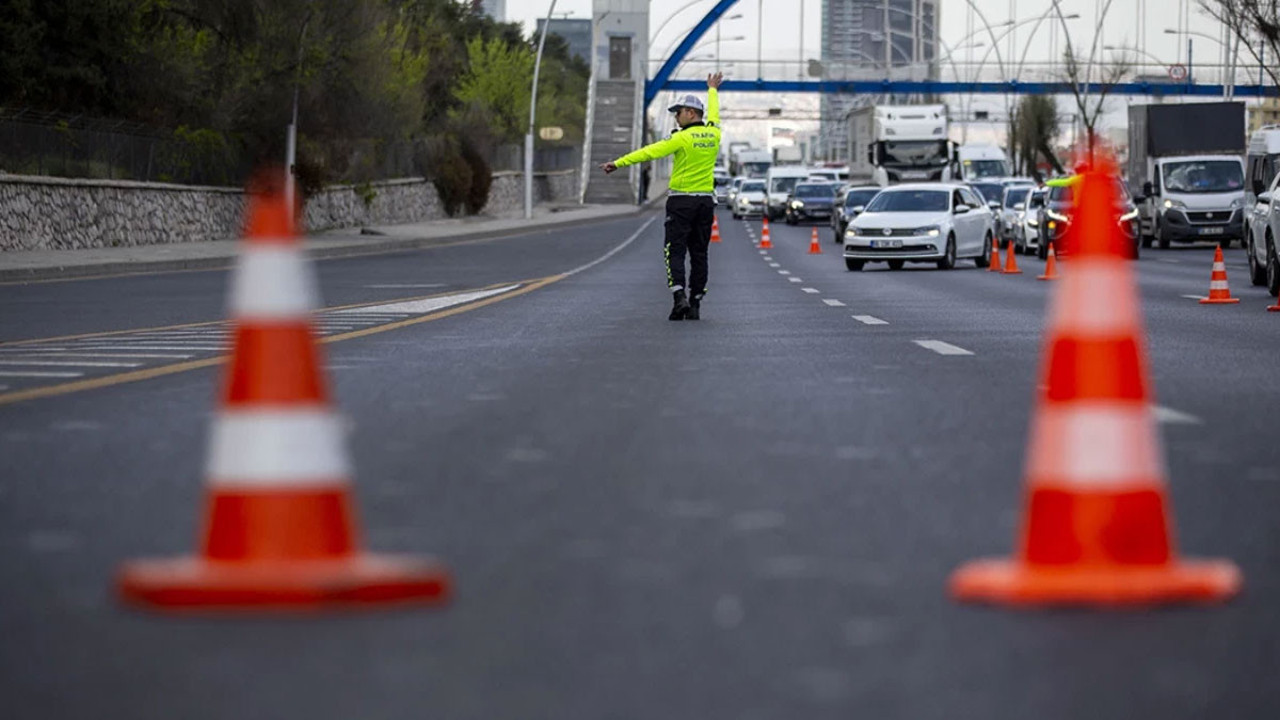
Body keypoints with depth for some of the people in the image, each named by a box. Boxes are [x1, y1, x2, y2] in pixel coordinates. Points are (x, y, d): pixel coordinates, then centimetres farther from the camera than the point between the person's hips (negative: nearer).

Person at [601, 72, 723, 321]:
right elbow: (713, 114, 28)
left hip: (681, 201, -5)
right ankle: (695, 305, 8)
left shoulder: (683, 138, -13)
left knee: (675, 251, -3)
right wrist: (712, 90, 47)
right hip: (706, 202, 6)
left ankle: (679, 296, -21)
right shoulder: (713, 134, 5)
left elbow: (650, 152, -18)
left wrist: (619, 163, -20)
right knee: (699, 253, 8)